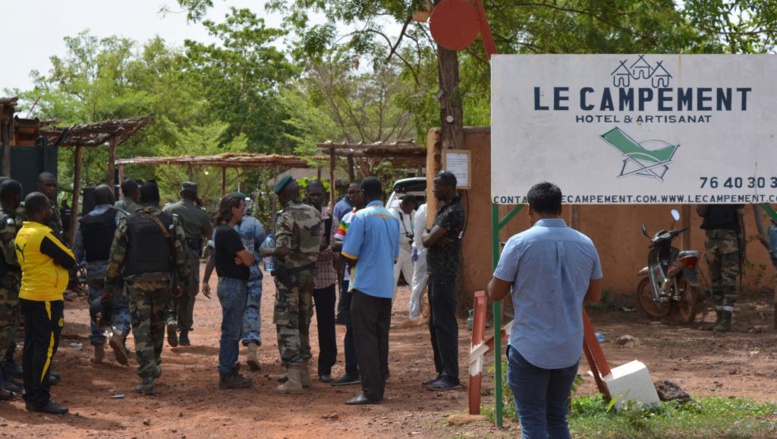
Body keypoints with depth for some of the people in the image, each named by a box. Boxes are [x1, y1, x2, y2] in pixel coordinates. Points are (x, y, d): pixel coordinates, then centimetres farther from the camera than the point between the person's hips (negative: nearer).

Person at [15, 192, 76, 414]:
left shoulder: (22, 234, 10)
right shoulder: (44, 234, -17)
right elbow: (70, 261, -13)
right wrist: (65, 252, 7)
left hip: (27, 296, 9)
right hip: (46, 299, -9)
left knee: (31, 346, 12)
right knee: (46, 349, -5)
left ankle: (30, 395, 16)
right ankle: (40, 400, -5)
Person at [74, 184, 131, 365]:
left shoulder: (84, 221, 11)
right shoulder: (117, 216, -3)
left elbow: (77, 249, 12)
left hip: (93, 270, 4)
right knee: (121, 305, 1)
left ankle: (98, 349, 12)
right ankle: (119, 333, -26)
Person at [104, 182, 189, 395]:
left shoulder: (127, 223, 2)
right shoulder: (171, 222, 3)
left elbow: (116, 257, 1)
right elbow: (181, 253, 1)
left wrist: (110, 285, 7)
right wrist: (184, 280, 8)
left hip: (136, 281, -1)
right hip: (162, 280, 2)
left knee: (141, 328, -3)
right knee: (157, 324, 20)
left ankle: (147, 378, -10)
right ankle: (155, 365, 33)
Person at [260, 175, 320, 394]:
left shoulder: (285, 218, -17)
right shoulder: (314, 213, 4)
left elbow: (283, 250, -26)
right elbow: (321, 246, 9)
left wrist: (268, 252, -9)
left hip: (289, 272, -7)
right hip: (309, 271, 7)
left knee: (287, 324, -3)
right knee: (303, 322, 18)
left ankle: (293, 380, -7)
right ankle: (304, 373, 25)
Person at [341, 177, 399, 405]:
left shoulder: (362, 217, -11)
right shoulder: (393, 219, 9)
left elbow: (350, 255, -12)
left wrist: (355, 264, 8)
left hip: (365, 286, -6)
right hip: (386, 287, 7)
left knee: (365, 338, -4)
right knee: (381, 337, 11)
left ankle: (371, 391, -6)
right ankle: (379, 385, 15)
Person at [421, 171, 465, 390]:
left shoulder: (453, 211, -16)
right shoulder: (444, 208, 16)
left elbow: (428, 240, -20)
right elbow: (428, 238, 9)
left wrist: (427, 236, 1)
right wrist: (435, 239, -12)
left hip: (444, 275, -10)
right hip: (437, 273, 10)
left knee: (444, 324, -8)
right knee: (435, 324, 14)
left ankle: (451, 377, -5)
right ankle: (443, 372, 21)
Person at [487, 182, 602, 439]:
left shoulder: (520, 243, -11)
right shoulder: (585, 244, 2)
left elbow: (495, 293, -3)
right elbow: (595, 295, 12)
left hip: (529, 349, -4)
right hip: (569, 350, 5)